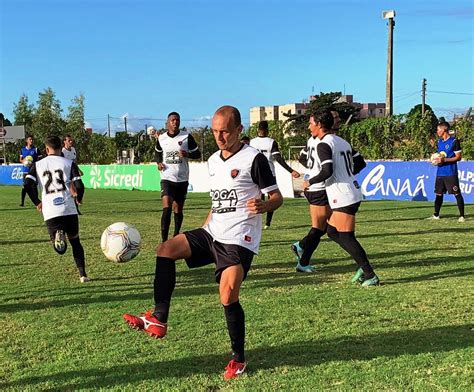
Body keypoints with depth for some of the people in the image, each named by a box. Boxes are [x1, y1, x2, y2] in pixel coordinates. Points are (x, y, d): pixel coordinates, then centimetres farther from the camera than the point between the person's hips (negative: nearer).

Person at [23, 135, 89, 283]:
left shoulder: (38, 165, 12)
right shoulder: (69, 163, 7)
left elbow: (28, 184, -1)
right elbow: (79, 186, -4)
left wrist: (37, 203, 13)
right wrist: (79, 199, 17)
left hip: (49, 211, 0)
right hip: (69, 209, 0)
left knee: (60, 247, 9)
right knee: (75, 241, 17)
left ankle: (58, 236, -27)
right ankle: (83, 275, 13)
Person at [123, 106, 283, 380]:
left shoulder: (254, 159, -9)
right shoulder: (213, 161, 13)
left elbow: (277, 197, -8)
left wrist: (263, 206, -30)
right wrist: (204, 228, 21)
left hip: (240, 239, -7)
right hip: (212, 233, 8)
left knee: (228, 295, -16)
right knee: (166, 250, -9)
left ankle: (239, 359, 5)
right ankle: (159, 320, -8)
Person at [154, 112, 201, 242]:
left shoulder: (187, 137, -3)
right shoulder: (161, 138, 3)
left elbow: (197, 154, 2)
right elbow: (157, 153, 21)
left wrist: (187, 154, -18)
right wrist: (159, 162, 0)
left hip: (182, 179, 1)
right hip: (167, 178, -1)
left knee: (178, 209, 10)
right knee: (167, 208, -17)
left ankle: (176, 235, 31)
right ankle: (164, 241, -18)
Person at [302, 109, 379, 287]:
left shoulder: (323, 145, -12)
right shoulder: (342, 141, 15)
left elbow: (327, 171, -24)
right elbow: (361, 163, 18)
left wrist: (309, 182, -8)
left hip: (342, 198, -10)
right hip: (352, 193, 10)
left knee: (346, 237, -3)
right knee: (332, 232, 15)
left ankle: (371, 276, 1)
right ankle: (364, 266, 14)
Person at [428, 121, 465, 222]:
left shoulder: (454, 141, -8)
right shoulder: (439, 141, 13)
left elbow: (458, 157, -10)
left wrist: (444, 160, -19)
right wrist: (436, 159, 3)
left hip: (451, 173, -7)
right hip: (440, 172, 7)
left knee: (457, 194, -4)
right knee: (439, 194, 11)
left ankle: (462, 216, 1)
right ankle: (436, 215, 18)